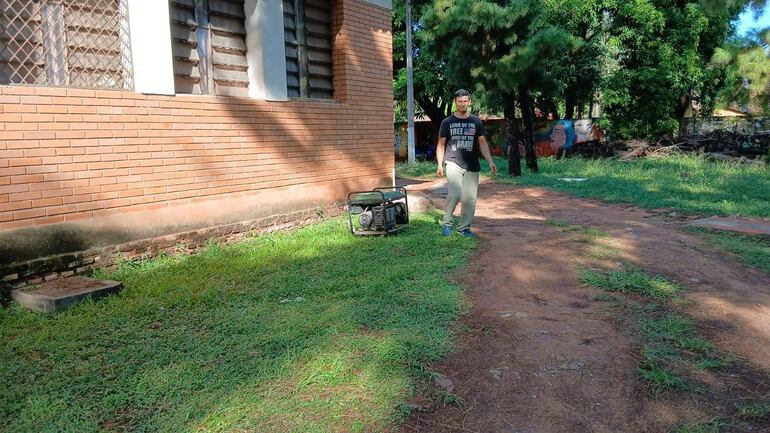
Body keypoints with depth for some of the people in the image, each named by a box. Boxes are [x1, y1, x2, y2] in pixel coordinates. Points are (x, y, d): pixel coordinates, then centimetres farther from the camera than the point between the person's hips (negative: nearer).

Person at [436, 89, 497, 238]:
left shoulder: (476, 121, 9)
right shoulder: (447, 122, 5)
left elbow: (482, 143, 10)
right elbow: (441, 145, 7)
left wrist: (490, 162, -1)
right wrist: (440, 164, -4)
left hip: (472, 166, 3)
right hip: (454, 164, -3)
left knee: (470, 198, 2)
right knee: (454, 194, -18)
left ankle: (464, 227, 16)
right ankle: (447, 224, 0)